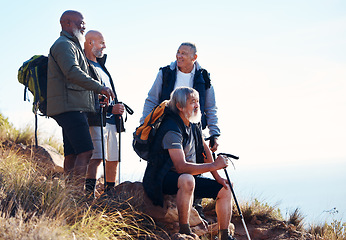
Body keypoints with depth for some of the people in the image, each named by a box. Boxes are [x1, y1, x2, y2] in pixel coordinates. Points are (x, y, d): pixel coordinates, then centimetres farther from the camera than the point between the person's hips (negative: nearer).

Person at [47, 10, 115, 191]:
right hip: (70, 107, -11)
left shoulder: (71, 45, 28)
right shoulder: (64, 44, -7)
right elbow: (72, 72, -22)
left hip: (72, 108, 11)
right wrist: (99, 88, -24)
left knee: (72, 154, 7)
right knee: (85, 151, -18)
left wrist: (96, 96, 28)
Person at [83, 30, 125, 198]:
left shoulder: (100, 65, 23)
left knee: (113, 160, 10)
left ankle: (110, 193, 20)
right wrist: (110, 108, -15)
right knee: (97, 157, -19)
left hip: (111, 120, 9)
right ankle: (89, 194, -22)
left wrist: (118, 107, 11)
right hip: (96, 119, -9)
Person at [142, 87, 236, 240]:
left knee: (225, 189, 3)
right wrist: (214, 165, -24)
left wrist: (217, 177, 6)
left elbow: (205, 151, 17)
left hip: (188, 178, 9)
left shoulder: (193, 126, 6)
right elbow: (181, 167, -31)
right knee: (187, 179, -41)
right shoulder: (172, 130, -23)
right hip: (163, 178, -9)